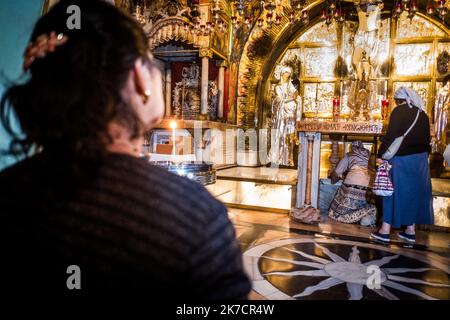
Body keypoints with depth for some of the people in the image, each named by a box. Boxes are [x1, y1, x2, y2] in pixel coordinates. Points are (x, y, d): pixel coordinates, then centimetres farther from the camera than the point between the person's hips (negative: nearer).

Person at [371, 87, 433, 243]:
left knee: (396, 191, 1)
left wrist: (381, 155, -11)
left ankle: (385, 230, 7)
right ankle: (411, 230, 19)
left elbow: (391, 135, -15)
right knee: (415, 191, 12)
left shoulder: (399, 111, -8)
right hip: (421, 158, 6)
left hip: (402, 158, -6)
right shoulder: (422, 114, 11)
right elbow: (427, 138, 15)